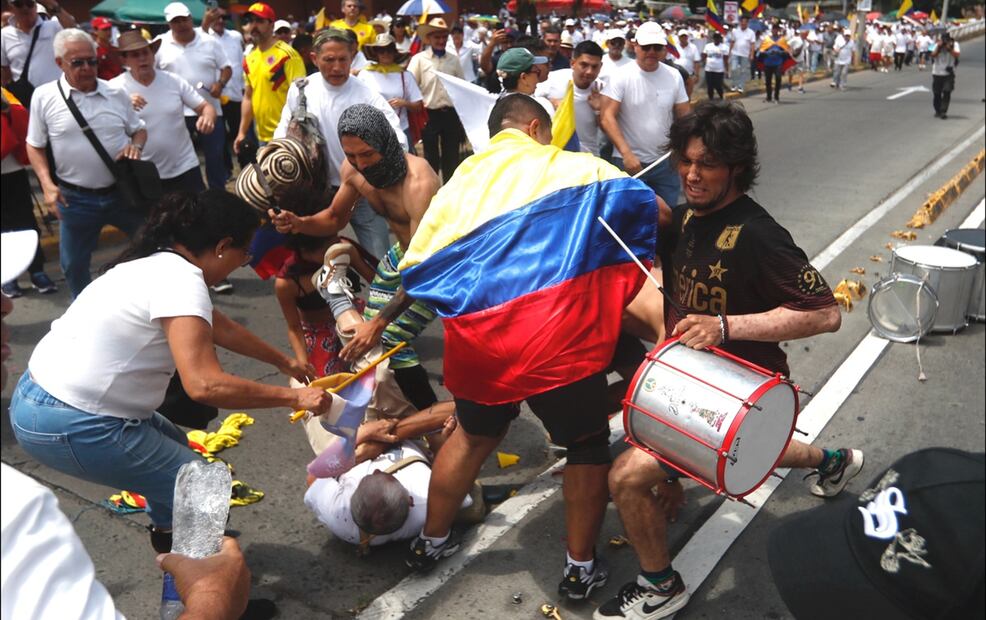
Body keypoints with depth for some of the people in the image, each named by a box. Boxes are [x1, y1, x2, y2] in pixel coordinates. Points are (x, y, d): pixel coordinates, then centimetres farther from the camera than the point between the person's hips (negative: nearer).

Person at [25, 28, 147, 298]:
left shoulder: (115, 93, 1)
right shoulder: (44, 96, -4)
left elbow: (139, 129, 14)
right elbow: (35, 146, 3)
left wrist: (136, 145, -10)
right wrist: (47, 184, -10)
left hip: (123, 191, 1)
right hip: (75, 199, -1)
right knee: (74, 265, 12)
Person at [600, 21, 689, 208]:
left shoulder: (674, 76, 3)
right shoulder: (621, 77, -9)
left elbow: (684, 117, 7)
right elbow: (606, 118, -15)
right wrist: (626, 153, -26)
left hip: (665, 162, 4)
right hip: (629, 161, -3)